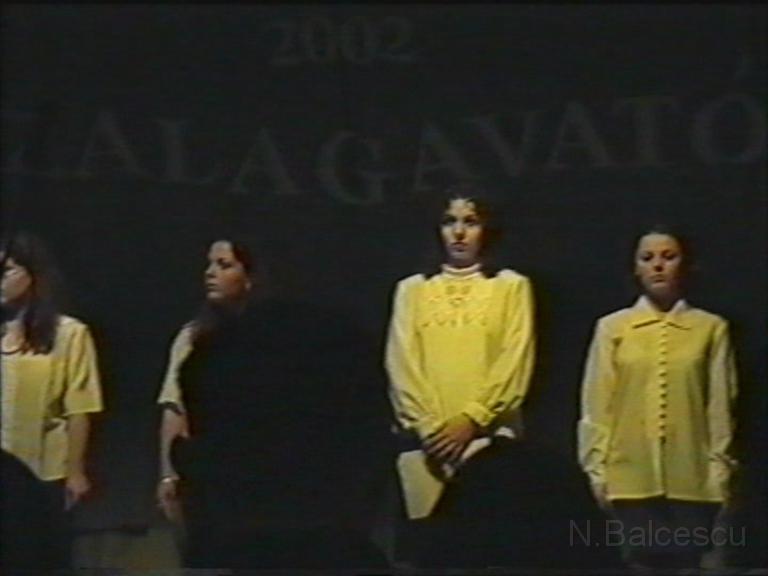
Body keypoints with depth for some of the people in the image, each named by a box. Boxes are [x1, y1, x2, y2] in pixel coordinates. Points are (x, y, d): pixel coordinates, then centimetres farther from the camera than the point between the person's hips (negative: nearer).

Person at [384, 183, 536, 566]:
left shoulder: (511, 287, 9)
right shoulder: (412, 290, 15)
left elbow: (515, 364, -1)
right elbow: (401, 365, 5)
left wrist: (470, 421, -11)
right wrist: (430, 426, -9)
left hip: (489, 435, -1)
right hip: (424, 440, 2)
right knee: (424, 543, -4)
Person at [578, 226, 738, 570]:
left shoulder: (711, 328, 4)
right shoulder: (612, 327, 5)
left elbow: (721, 405, 5)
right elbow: (596, 405, 5)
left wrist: (720, 470, 3)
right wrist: (597, 468, 1)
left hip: (692, 477, 0)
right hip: (632, 475, 0)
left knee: (687, 561, 0)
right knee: (645, 560, -3)